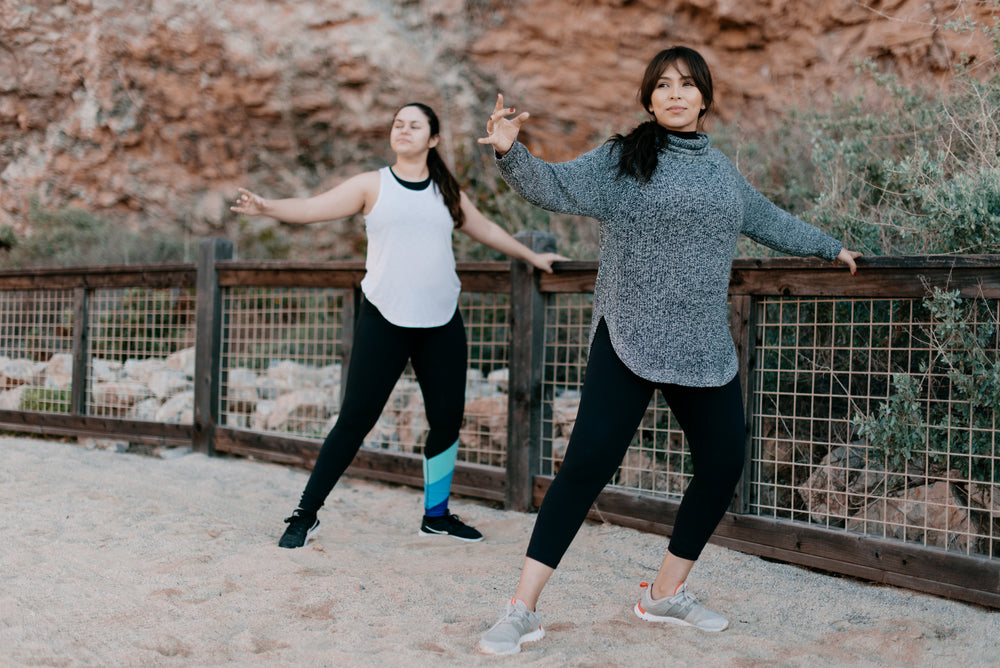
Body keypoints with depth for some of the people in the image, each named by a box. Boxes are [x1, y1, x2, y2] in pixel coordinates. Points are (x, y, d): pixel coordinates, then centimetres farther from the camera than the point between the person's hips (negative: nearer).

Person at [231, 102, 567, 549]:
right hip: (384, 320, -4)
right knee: (355, 419, -6)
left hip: (442, 323, 4)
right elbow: (313, 208, -8)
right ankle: (306, 515, 6)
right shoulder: (373, 185, 3)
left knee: (447, 418, 4)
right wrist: (266, 207, -25)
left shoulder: (447, 192, 13)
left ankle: (436, 514, 24)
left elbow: (486, 230, 28)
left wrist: (532, 256, 36)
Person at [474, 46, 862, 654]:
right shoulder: (621, 160, -1)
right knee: (589, 462, -15)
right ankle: (523, 609, -8)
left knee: (724, 464, 8)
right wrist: (511, 153, -30)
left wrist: (829, 247, 41)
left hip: (705, 350, 6)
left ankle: (666, 593, 27)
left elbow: (769, 220, 30)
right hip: (630, 342, -6)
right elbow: (556, 188, -11)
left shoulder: (721, 169, 15)